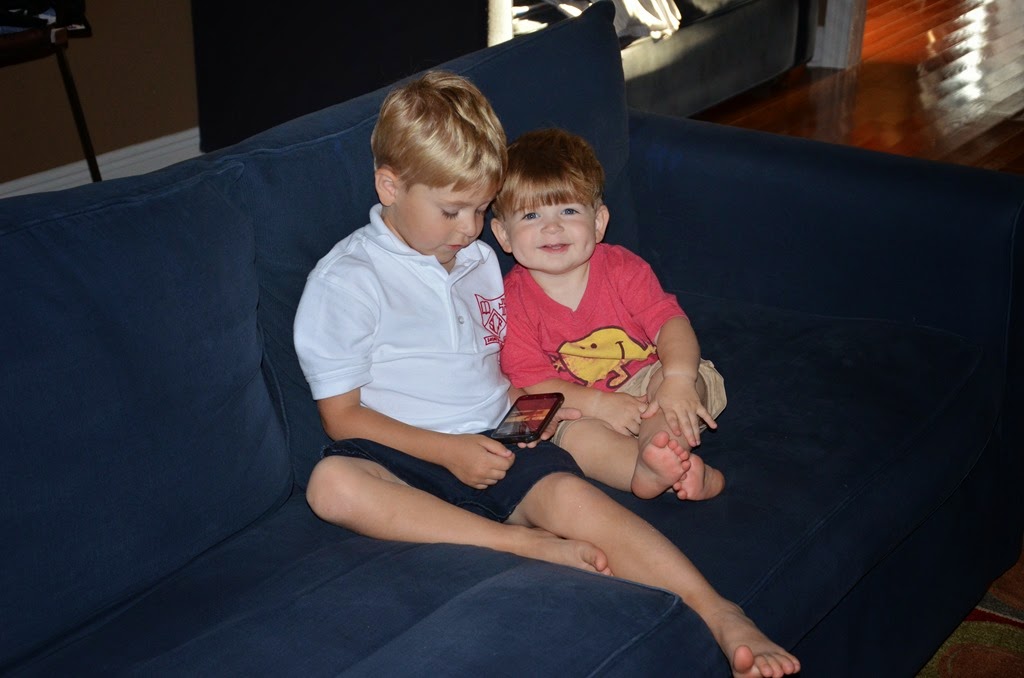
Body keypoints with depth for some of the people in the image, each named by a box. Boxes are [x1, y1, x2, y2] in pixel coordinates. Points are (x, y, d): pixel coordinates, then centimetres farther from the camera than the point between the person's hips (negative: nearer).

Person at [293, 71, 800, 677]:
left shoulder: (481, 261, 19)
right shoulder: (345, 280, -2)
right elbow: (341, 415, -6)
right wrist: (449, 450, -15)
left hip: (497, 446, 3)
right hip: (407, 457, -3)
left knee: (567, 491, -30)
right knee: (332, 483, -38)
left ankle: (722, 616, -41)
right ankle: (527, 544, -35)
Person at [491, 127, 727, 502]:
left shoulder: (622, 268, -6)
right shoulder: (511, 302, -10)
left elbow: (670, 323, -15)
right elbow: (531, 384, -15)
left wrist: (677, 380, -36)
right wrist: (599, 405, -28)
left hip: (646, 386, 2)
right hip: (577, 409, -2)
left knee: (688, 377, -25)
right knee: (572, 434, -34)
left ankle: (658, 447, -49)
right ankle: (678, 471, -50)